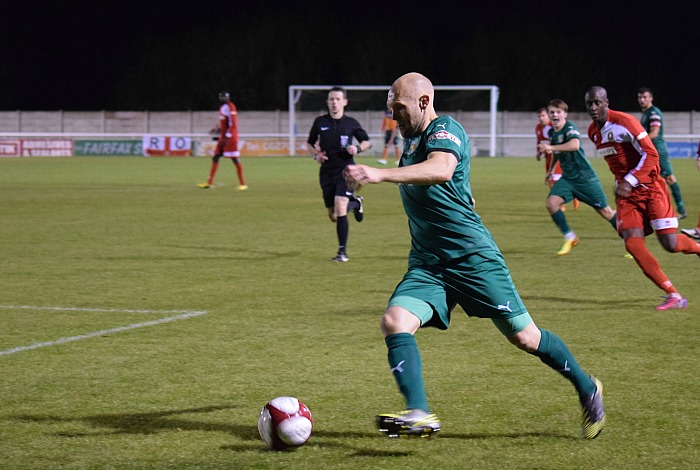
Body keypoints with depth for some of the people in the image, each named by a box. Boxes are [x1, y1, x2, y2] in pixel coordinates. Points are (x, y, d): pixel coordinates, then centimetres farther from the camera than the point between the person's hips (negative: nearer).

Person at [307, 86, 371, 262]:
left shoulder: (351, 123, -1)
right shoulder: (320, 122, 2)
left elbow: (367, 141, 11)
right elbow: (310, 143, 16)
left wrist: (358, 148, -10)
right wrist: (315, 155, -4)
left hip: (345, 170, -4)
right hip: (326, 171, 4)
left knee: (340, 209, -20)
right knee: (333, 216, 10)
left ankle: (342, 252, -12)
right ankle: (355, 203, 44)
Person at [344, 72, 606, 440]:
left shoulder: (445, 130, -13)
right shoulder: (411, 140, 14)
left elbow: (440, 170, -37)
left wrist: (380, 174, -47)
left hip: (472, 256, -7)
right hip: (426, 264, 7)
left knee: (523, 336, 2)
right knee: (395, 321, -19)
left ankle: (587, 389, 25)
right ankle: (419, 415, -29)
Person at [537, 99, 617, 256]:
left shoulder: (570, 128, -18)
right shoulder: (552, 132, 6)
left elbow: (575, 144, -41)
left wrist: (551, 147, -48)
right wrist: (551, 170, 34)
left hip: (585, 177, -7)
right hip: (567, 178, 7)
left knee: (605, 212, -2)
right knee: (551, 203, -17)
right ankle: (569, 237, -2)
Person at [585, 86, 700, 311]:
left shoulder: (624, 122, -17)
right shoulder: (593, 131, 7)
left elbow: (651, 155, -20)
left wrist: (629, 181, -26)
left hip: (650, 187, -6)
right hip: (626, 192, 6)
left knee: (670, 244, -10)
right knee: (632, 243, -12)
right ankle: (673, 295, -7)